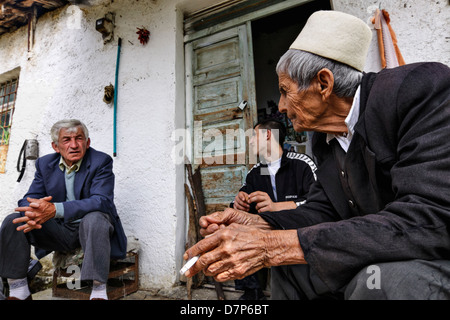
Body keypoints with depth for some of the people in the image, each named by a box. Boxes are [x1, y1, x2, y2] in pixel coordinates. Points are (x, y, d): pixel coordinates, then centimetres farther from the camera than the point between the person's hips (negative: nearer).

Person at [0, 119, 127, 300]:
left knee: (94, 218, -37)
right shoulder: (45, 163, 5)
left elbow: (102, 201, -25)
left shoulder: (101, 161, -12)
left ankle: (99, 292, -28)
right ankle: (18, 292, -2)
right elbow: (29, 198, 0)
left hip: (89, 229, -5)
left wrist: (55, 209, -37)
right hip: (59, 231, 5)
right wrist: (32, 212, -27)